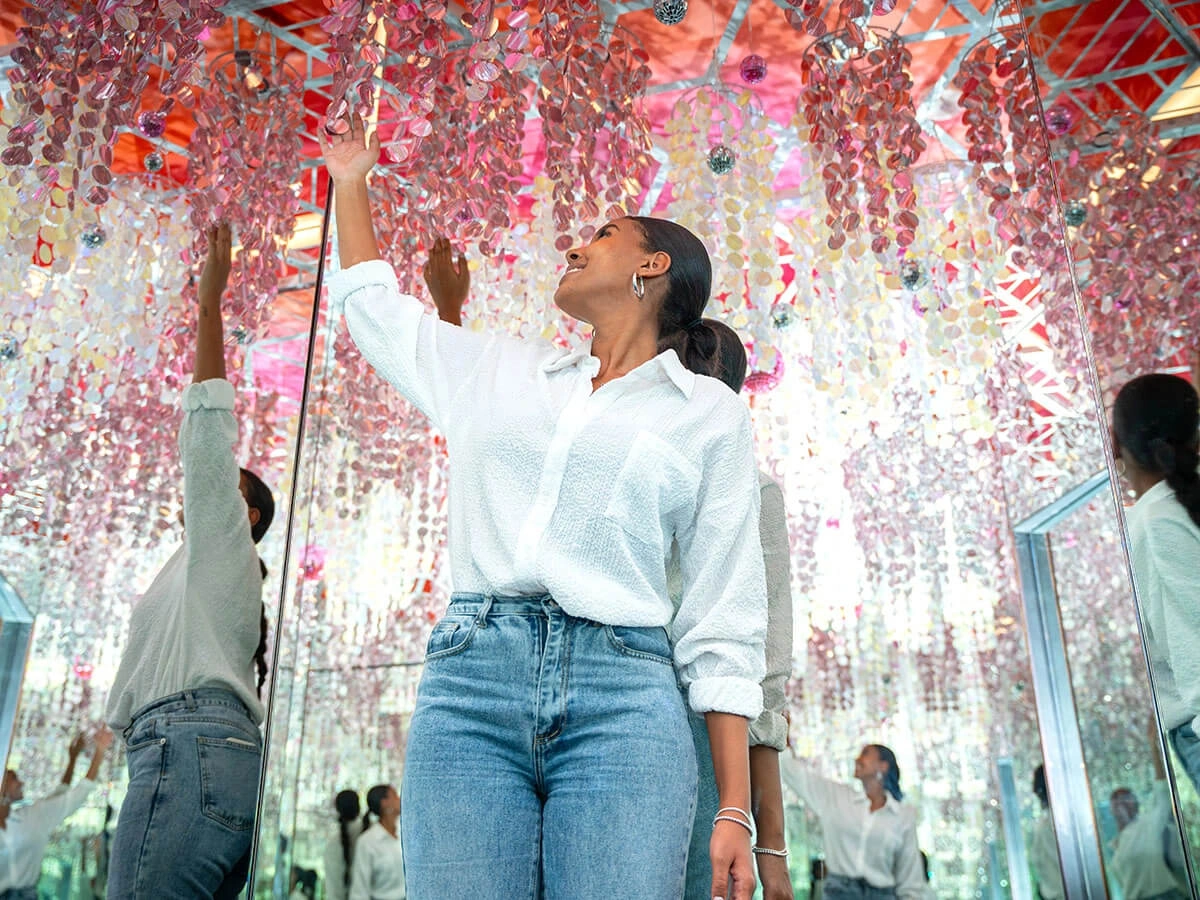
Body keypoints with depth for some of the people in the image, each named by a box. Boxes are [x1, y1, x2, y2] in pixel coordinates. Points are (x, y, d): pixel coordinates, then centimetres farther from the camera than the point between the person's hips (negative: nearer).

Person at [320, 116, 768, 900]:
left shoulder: (711, 414, 9)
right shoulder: (496, 370, 20)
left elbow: (723, 627, 5)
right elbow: (376, 307, 36)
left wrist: (735, 807, 0)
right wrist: (351, 183, 44)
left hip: (623, 700, -2)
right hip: (467, 686, 3)